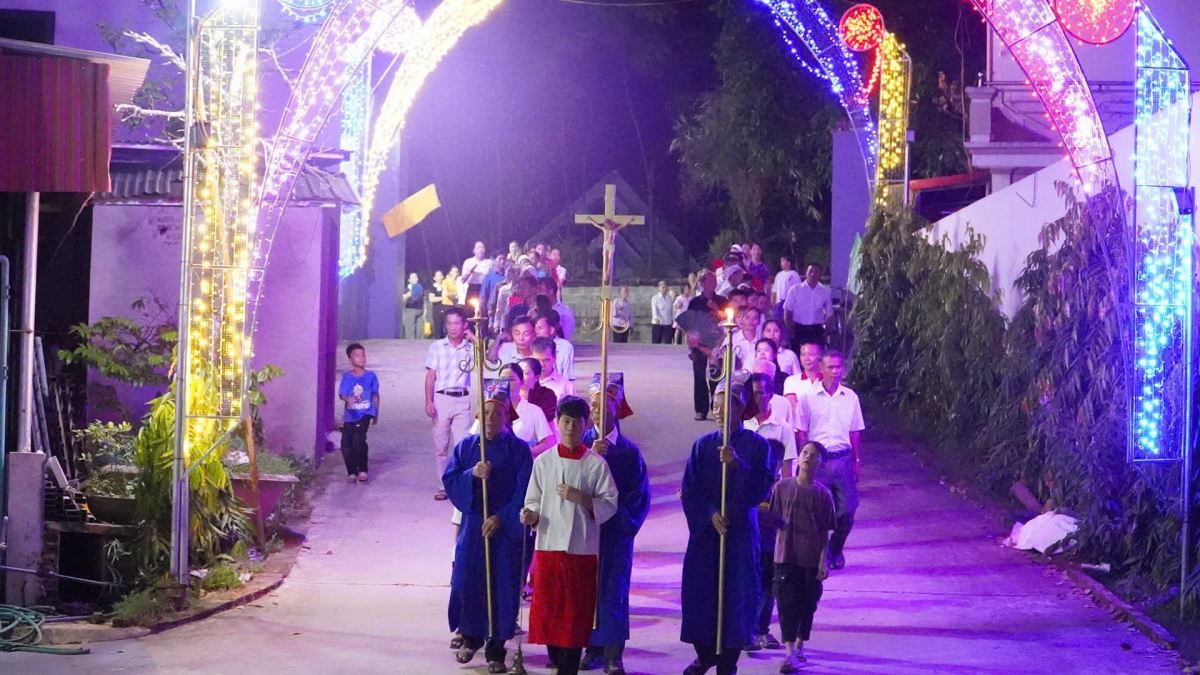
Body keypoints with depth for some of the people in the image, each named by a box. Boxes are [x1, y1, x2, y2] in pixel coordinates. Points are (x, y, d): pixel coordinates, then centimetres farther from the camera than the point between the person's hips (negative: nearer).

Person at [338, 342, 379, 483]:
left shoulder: (370, 376, 4)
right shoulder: (347, 377, 4)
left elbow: (375, 396, 12)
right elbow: (342, 394, -3)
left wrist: (376, 415, 15)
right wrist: (348, 399, -26)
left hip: (365, 414, -2)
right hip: (350, 414, 2)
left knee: (358, 440, -18)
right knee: (346, 444, 0)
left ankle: (362, 470, -4)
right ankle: (351, 472, 14)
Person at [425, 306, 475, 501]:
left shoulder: (470, 348, 6)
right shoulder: (437, 346, 6)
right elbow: (430, 376, 4)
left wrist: (475, 339, -5)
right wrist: (429, 401, -4)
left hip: (462, 399, 0)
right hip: (441, 398, 1)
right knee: (440, 446, 4)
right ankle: (443, 486, 11)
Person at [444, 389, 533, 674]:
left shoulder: (519, 450, -3)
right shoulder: (466, 446, 5)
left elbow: (523, 491, -6)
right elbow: (449, 480, 1)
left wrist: (501, 518, -14)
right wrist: (472, 474, -18)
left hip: (506, 530, -2)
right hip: (472, 525, 2)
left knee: (502, 586, -1)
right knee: (468, 582, 3)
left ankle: (496, 649, 7)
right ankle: (471, 638, 23)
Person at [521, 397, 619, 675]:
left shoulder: (596, 464, -1)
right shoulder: (543, 462, 7)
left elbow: (609, 505, -2)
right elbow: (533, 501, 11)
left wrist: (581, 498, -16)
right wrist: (531, 515, -10)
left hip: (582, 550, -2)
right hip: (548, 546, 2)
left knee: (576, 615, 0)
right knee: (547, 612, 3)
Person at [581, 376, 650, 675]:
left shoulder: (629, 450, 3)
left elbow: (639, 494, 4)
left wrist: (624, 520, -8)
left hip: (616, 532, -1)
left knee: (613, 591, -5)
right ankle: (593, 648, 10)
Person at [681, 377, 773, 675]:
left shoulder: (757, 446, -1)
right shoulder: (703, 445, 6)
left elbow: (761, 490, -9)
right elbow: (690, 490, 2)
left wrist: (737, 465, -23)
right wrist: (711, 514, -13)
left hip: (740, 532, -3)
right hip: (705, 531, 3)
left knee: (736, 593, -3)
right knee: (701, 591, 4)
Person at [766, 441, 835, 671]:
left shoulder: (822, 494, 0)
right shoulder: (782, 487, 1)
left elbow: (825, 532, 1)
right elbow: (774, 519, 9)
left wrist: (823, 561, -4)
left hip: (811, 559, 0)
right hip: (786, 557, 0)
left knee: (807, 605, 8)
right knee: (787, 604, -5)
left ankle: (799, 649, 22)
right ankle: (790, 652, -7)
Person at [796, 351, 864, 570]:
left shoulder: (850, 397, 7)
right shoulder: (809, 397, 0)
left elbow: (855, 433, 13)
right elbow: (801, 433, 2)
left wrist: (857, 461, 10)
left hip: (843, 459, 2)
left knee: (846, 510, -2)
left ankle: (835, 550, 19)